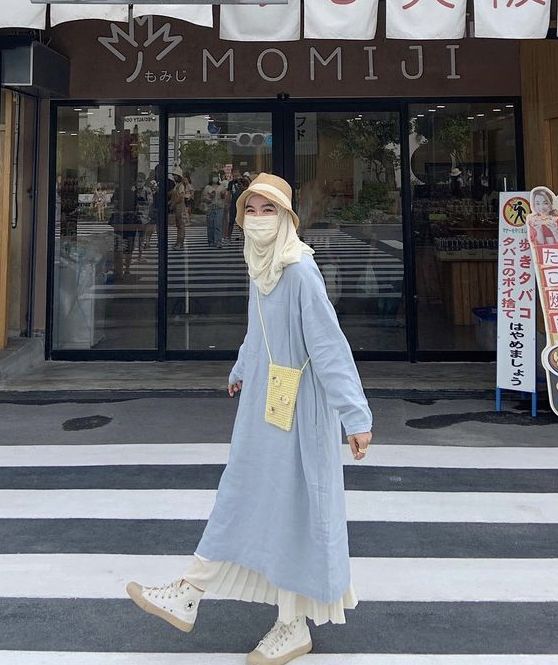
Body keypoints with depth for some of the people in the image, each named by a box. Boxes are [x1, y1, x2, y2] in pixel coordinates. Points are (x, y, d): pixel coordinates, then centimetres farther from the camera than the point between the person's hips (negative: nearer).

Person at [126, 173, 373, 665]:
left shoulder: (299, 271, -21)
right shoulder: (261, 269, 6)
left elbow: (330, 346, -25)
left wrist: (356, 416, -29)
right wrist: (241, 373, 36)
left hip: (297, 408, -9)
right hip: (262, 403, 9)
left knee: (294, 505, 3)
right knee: (241, 496, 17)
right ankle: (189, 596, 29)